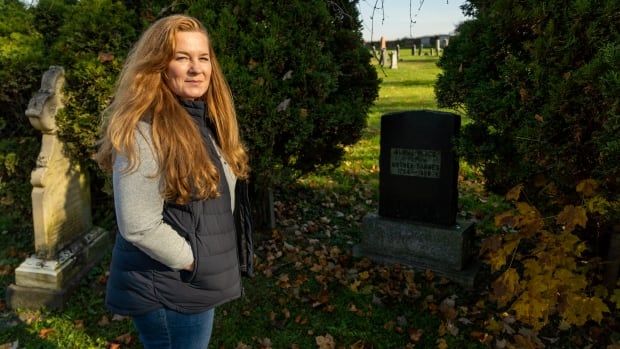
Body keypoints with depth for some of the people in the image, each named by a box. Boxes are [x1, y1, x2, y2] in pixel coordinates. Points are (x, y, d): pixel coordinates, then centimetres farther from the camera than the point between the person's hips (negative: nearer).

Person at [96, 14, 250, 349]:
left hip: (199, 281, 9)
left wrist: (213, 262, 9)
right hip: (167, 289, -8)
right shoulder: (143, 130, -23)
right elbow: (139, 227, -27)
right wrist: (197, 263, -17)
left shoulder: (206, 119, 6)